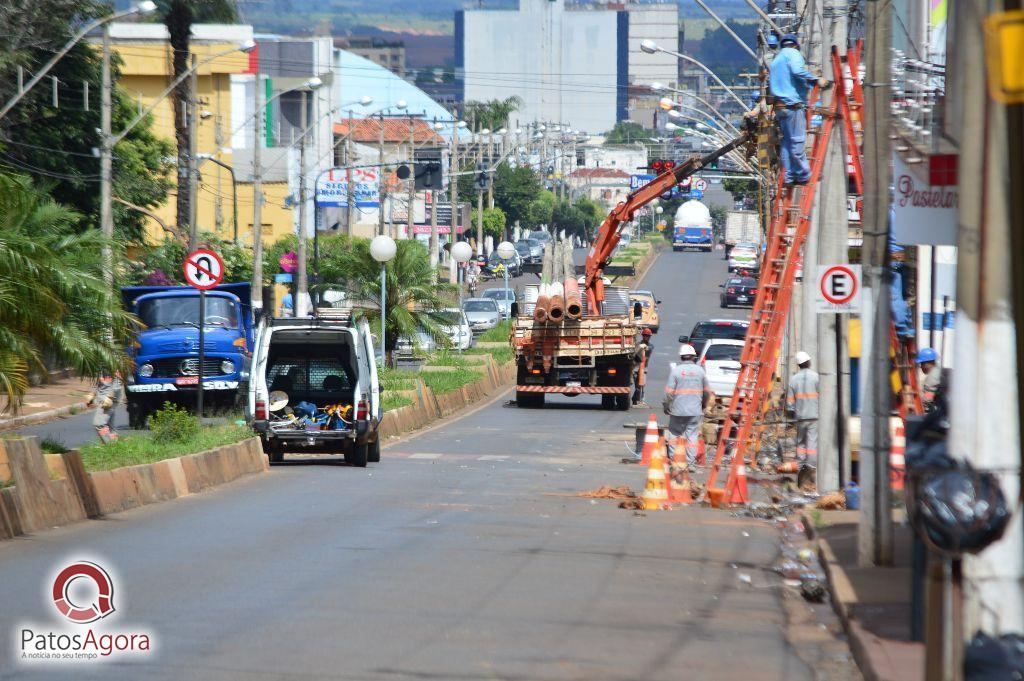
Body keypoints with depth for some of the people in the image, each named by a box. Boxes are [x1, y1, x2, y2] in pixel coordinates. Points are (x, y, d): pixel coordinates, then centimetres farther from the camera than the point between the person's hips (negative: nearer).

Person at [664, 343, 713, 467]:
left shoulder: (676, 370, -6)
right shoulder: (699, 370, 2)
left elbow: (669, 392, -8)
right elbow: (707, 391, 9)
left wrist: (667, 406, 6)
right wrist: (704, 405, 25)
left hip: (678, 410, -2)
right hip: (695, 411, 2)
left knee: (674, 434, 12)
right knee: (692, 435, 5)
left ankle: (672, 457, 11)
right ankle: (690, 461, 2)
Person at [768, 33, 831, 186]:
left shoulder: (775, 60, 25)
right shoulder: (793, 53, -2)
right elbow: (797, 71, -20)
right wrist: (816, 80, -18)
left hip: (779, 105, 9)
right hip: (793, 104, -9)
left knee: (787, 141, 10)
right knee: (798, 140, -7)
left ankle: (790, 176, 8)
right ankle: (803, 175, -6)